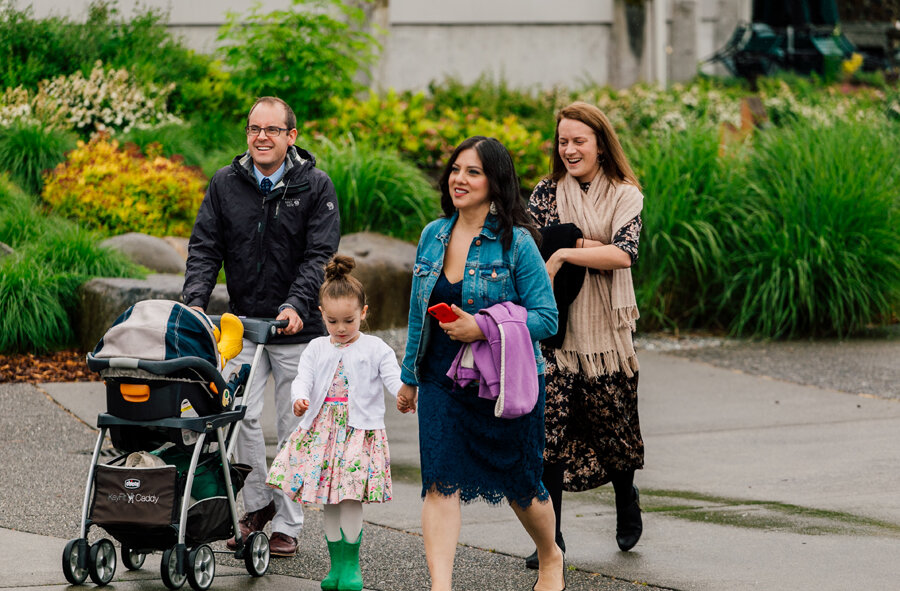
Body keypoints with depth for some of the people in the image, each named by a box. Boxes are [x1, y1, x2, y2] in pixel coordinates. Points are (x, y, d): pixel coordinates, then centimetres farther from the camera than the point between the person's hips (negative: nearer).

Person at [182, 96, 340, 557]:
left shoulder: (315, 187, -4)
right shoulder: (225, 184, 4)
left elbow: (319, 256, -11)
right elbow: (205, 247, 2)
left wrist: (296, 304, -26)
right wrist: (195, 302, -14)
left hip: (298, 326, -2)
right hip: (243, 321, 2)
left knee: (294, 427, 3)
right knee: (240, 414, -10)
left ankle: (286, 524, 13)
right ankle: (256, 504, 11)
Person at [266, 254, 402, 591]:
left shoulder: (375, 349, 3)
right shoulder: (317, 349, 12)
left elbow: (393, 378, -7)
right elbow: (303, 377, 2)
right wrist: (300, 398, -21)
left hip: (360, 430, -4)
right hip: (321, 429, 4)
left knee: (351, 499, -11)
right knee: (329, 501, 6)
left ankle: (351, 563, 1)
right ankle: (337, 563, 15)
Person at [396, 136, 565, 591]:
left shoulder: (515, 243, -11)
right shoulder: (433, 236, 5)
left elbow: (546, 318, -13)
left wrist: (482, 330, -23)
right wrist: (409, 377, 21)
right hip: (442, 380, 4)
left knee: (520, 487, 12)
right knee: (440, 485, -12)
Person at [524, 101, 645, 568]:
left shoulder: (625, 196, 3)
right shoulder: (548, 192, 8)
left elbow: (624, 253, -14)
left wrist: (564, 253, -18)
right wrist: (592, 248, -16)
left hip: (604, 329, -1)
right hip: (555, 328, 1)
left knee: (612, 423, 8)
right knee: (549, 425, -7)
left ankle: (627, 500, 39)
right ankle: (550, 537, -1)